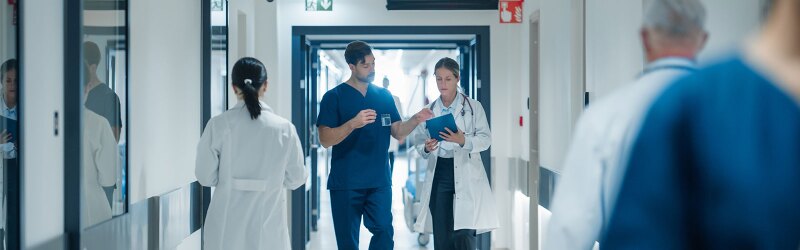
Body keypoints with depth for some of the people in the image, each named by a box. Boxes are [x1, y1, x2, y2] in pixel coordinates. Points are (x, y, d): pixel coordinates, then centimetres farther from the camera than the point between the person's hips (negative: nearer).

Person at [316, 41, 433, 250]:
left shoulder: (384, 96, 10)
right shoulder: (334, 97, -3)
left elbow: (398, 132, 10)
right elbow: (325, 140, -9)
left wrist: (415, 120, -10)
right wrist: (353, 124, -24)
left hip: (379, 181, 3)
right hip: (345, 183, -3)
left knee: (384, 232, -6)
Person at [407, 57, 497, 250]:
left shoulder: (473, 107, 1)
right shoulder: (430, 110, 11)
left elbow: (486, 138, -4)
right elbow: (418, 141, 13)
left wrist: (463, 141, -21)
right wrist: (426, 149, -10)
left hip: (466, 176, -3)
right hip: (439, 174, 3)